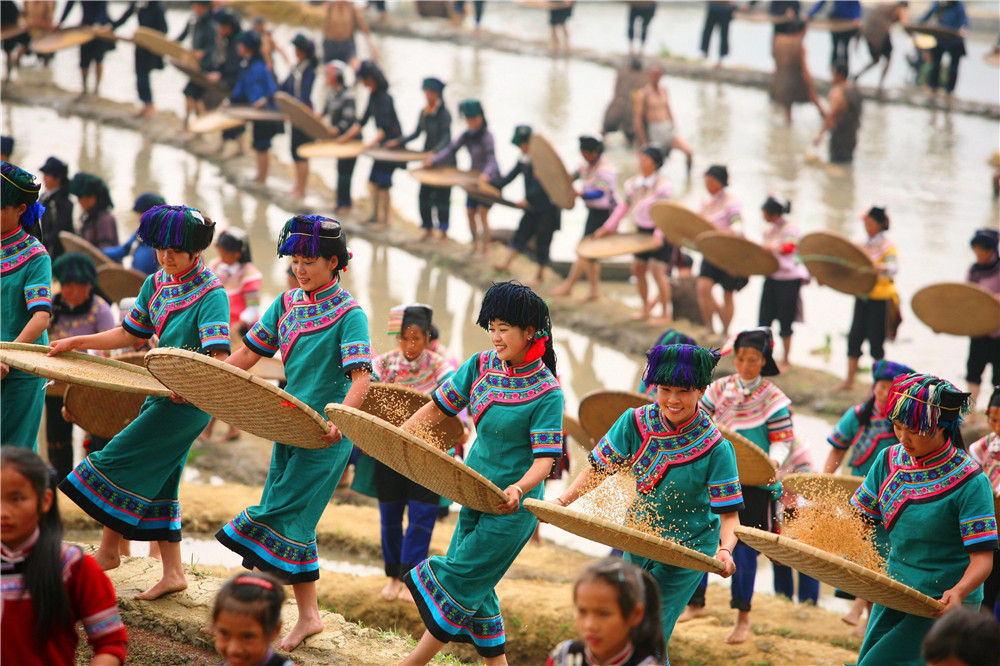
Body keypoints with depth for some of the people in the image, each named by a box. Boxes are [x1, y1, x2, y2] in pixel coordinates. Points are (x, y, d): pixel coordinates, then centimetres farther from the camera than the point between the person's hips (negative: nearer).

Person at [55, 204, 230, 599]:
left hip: (192, 401, -8)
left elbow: (218, 357, -25)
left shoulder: (211, 294, -15)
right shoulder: (156, 284, 9)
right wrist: (77, 342, 9)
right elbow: (129, 333, 18)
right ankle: (173, 573, 13)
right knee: (155, 483, 8)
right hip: (163, 392, 8)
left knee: (121, 460, -9)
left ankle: (108, 551, 5)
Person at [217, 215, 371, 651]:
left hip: (327, 434, -7)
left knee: (281, 515, -9)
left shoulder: (349, 313, -12)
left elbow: (361, 377, -22)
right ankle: (307, 615, 13)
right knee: (289, 519, 6)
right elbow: (247, 355, 12)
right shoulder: (287, 304, 8)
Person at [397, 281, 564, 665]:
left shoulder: (547, 393, -17)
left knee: (458, 582, -5)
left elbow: (544, 459, -20)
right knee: (474, 590, 12)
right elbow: (437, 408, 8)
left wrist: (518, 489, -38)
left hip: (512, 507, -7)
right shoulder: (481, 366, 1)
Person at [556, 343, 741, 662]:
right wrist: (563, 501, -15)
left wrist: (725, 549, -41)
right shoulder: (635, 423, -12)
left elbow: (728, 512, -21)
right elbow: (599, 467, -1)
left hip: (688, 549, -5)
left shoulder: (715, 447, -22)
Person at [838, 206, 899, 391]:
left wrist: (881, 268, -46)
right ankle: (849, 380, 14)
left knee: (876, 340, -1)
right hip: (863, 297, 6)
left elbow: (893, 267, -25)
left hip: (881, 300, -6)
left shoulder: (888, 245, -8)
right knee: (854, 337, 4)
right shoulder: (865, 245, 13)